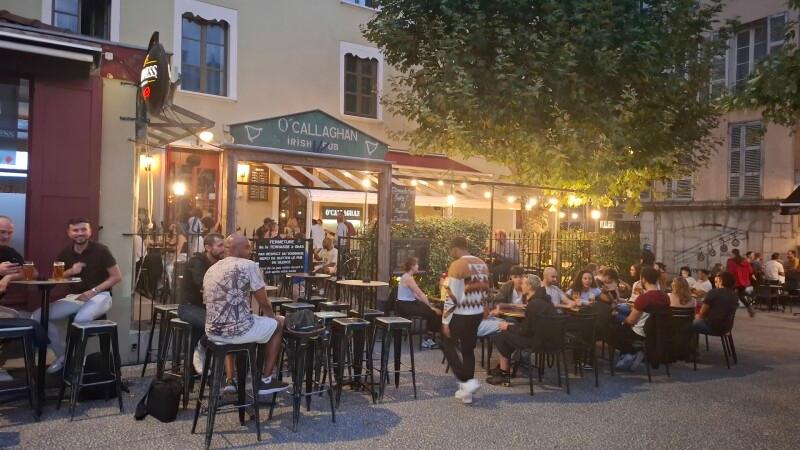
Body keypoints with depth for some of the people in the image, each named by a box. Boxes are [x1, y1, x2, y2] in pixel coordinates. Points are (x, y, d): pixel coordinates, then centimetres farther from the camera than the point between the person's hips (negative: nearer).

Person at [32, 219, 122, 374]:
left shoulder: (100, 250, -10)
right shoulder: (66, 252, 5)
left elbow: (117, 276, -9)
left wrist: (93, 291, -16)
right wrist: (70, 271, -11)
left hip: (99, 295, -6)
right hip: (74, 297, 6)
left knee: (81, 319, -37)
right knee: (37, 316, -11)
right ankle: (62, 356, 2)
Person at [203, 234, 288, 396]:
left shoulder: (211, 270, 12)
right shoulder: (249, 266, -7)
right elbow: (263, 302, -4)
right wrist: (272, 315, 18)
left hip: (212, 332, 7)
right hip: (237, 330, -7)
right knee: (279, 324, 18)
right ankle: (265, 381, 21)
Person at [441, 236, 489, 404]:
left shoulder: (457, 265, -16)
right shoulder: (482, 265, 8)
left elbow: (452, 296, -18)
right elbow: (485, 291, 13)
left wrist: (445, 321, -14)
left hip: (461, 315, -7)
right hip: (478, 314, 7)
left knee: (447, 345, 11)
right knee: (468, 349, 16)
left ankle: (467, 381, -1)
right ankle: (466, 390, 20)